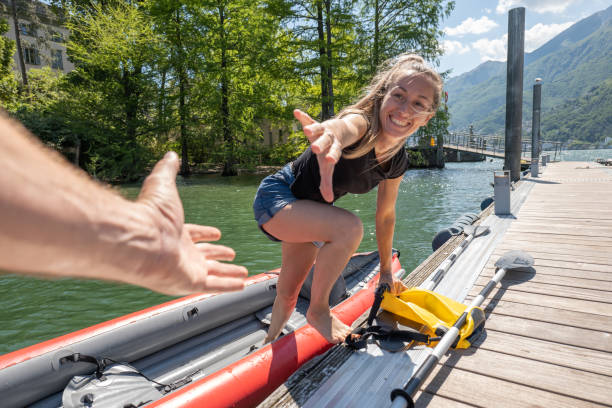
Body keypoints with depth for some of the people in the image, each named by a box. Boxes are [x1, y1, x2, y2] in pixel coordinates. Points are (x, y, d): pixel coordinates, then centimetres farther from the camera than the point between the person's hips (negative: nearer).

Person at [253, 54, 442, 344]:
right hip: (275, 196, -7)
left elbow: (385, 215, 5)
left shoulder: (397, 163, -7)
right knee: (349, 227, -31)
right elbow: (344, 127, -54)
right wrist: (330, 134, -80)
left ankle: (269, 347, 44)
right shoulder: (361, 123, -28)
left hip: (306, 212, 7)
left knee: (287, 297, 14)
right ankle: (318, 311, -7)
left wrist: (386, 270, 14)